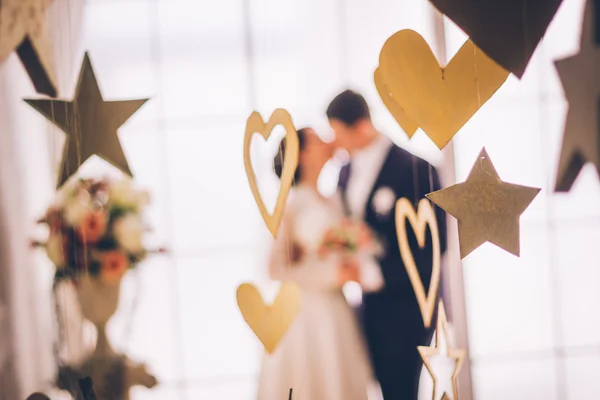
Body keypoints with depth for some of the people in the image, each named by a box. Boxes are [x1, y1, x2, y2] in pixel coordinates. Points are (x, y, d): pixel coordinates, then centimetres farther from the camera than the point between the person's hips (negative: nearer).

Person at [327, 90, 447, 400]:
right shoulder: (347, 173, 10)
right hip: (371, 302, 6)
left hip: (406, 304, -6)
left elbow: (433, 245, -15)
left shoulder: (414, 168, -13)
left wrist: (377, 272, -20)